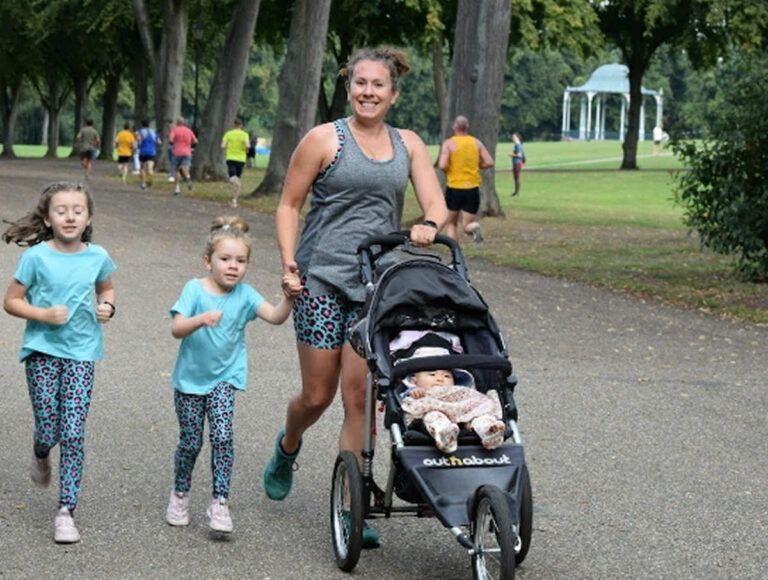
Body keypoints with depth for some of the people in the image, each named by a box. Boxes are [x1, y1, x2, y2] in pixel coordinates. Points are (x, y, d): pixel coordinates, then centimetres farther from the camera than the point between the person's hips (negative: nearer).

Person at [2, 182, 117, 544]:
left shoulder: (97, 257, -1)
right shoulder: (36, 257, -9)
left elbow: (106, 287, 20)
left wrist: (107, 306, -1)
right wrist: (43, 314, -18)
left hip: (81, 352, 1)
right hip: (42, 350, -1)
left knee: (73, 433, -5)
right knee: (48, 430, -1)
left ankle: (66, 511, 1)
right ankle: (41, 457, 38)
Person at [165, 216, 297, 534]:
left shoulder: (244, 294, -4)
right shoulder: (195, 289, -10)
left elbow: (276, 317, -15)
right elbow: (177, 329, -21)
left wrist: (289, 298, -34)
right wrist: (201, 319, -39)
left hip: (224, 377, 1)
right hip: (190, 377, -1)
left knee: (222, 436, -14)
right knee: (190, 442, 6)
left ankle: (220, 502, -6)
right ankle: (180, 494, 30)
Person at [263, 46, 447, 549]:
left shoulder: (408, 144, 10)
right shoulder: (324, 140, -1)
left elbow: (436, 203, 3)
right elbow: (289, 205, 2)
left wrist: (429, 225, -21)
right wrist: (289, 261, -10)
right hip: (322, 280, -2)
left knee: (360, 399, -2)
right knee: (318, 395, 2)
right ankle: (288, 447, 37)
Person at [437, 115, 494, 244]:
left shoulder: (448, 143, -5)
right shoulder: (476, 143, 5)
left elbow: (442, 165, -16)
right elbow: (489, 162, 1)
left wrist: (447, 170, 6)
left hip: (454, 188, -2)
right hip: (473, 189, 2)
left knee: (451, 223, 17)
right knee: (467, 225, 5)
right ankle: (473, 227, -30)